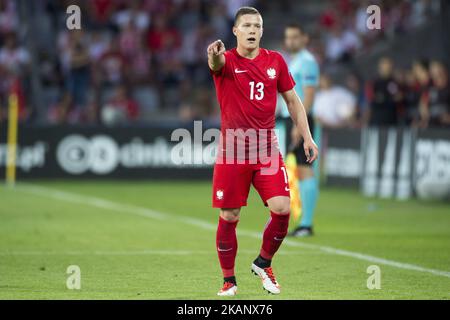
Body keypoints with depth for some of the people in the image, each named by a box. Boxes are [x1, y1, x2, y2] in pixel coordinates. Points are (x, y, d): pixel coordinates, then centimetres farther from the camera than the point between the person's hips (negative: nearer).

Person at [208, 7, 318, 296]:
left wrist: (307, 137, 7)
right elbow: (216, 63, -30)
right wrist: (215, 55, -55)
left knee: (282, 209, -11)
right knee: (229, 217, 0)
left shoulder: (275, 61, 6)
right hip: (232, 150, -2)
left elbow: (292, 100, 15)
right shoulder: (227, 60, -4)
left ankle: (264, 263, 14)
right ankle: (229, 280, 16)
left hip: (267, 150, 2)